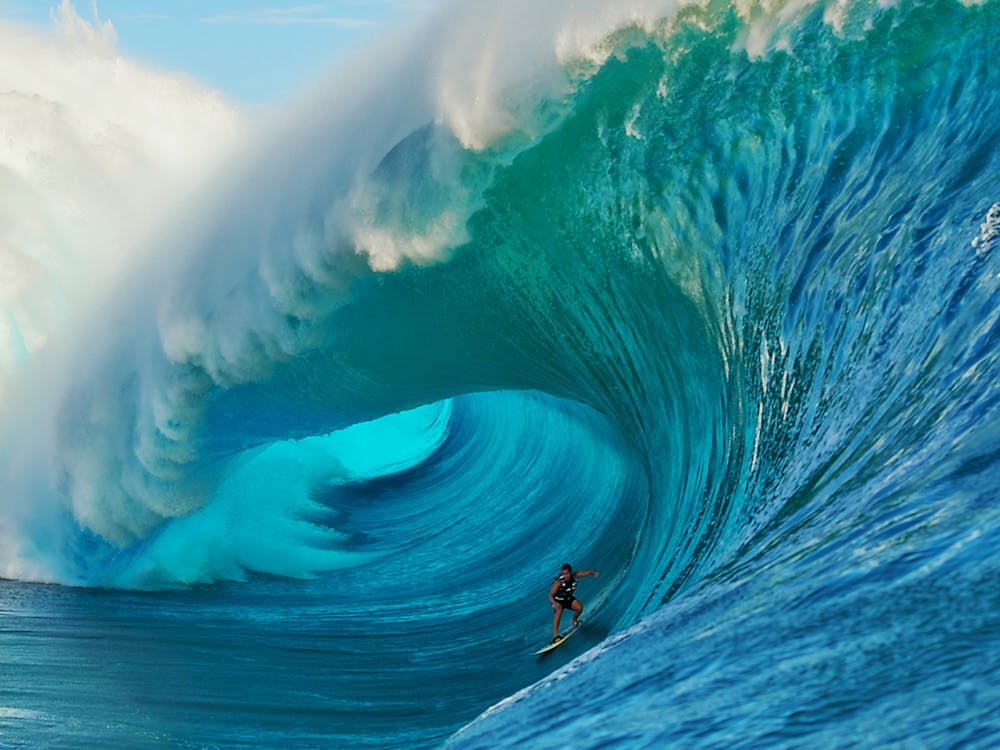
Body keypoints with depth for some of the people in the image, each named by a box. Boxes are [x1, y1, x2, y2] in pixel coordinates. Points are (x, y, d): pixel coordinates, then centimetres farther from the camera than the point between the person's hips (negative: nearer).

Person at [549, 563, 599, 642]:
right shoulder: (559, 581, -32)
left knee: (579, 607, -22)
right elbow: (551, 595, -30)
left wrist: (594, 573, -36)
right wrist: (554, 603, -50)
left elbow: (587, 572, -13)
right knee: (559, 610, -33)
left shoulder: (575, 576, -20)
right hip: (558, 600, -4)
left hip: (569, 598, 4)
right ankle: (555, 635, -36)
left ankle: (574, 620, 12)